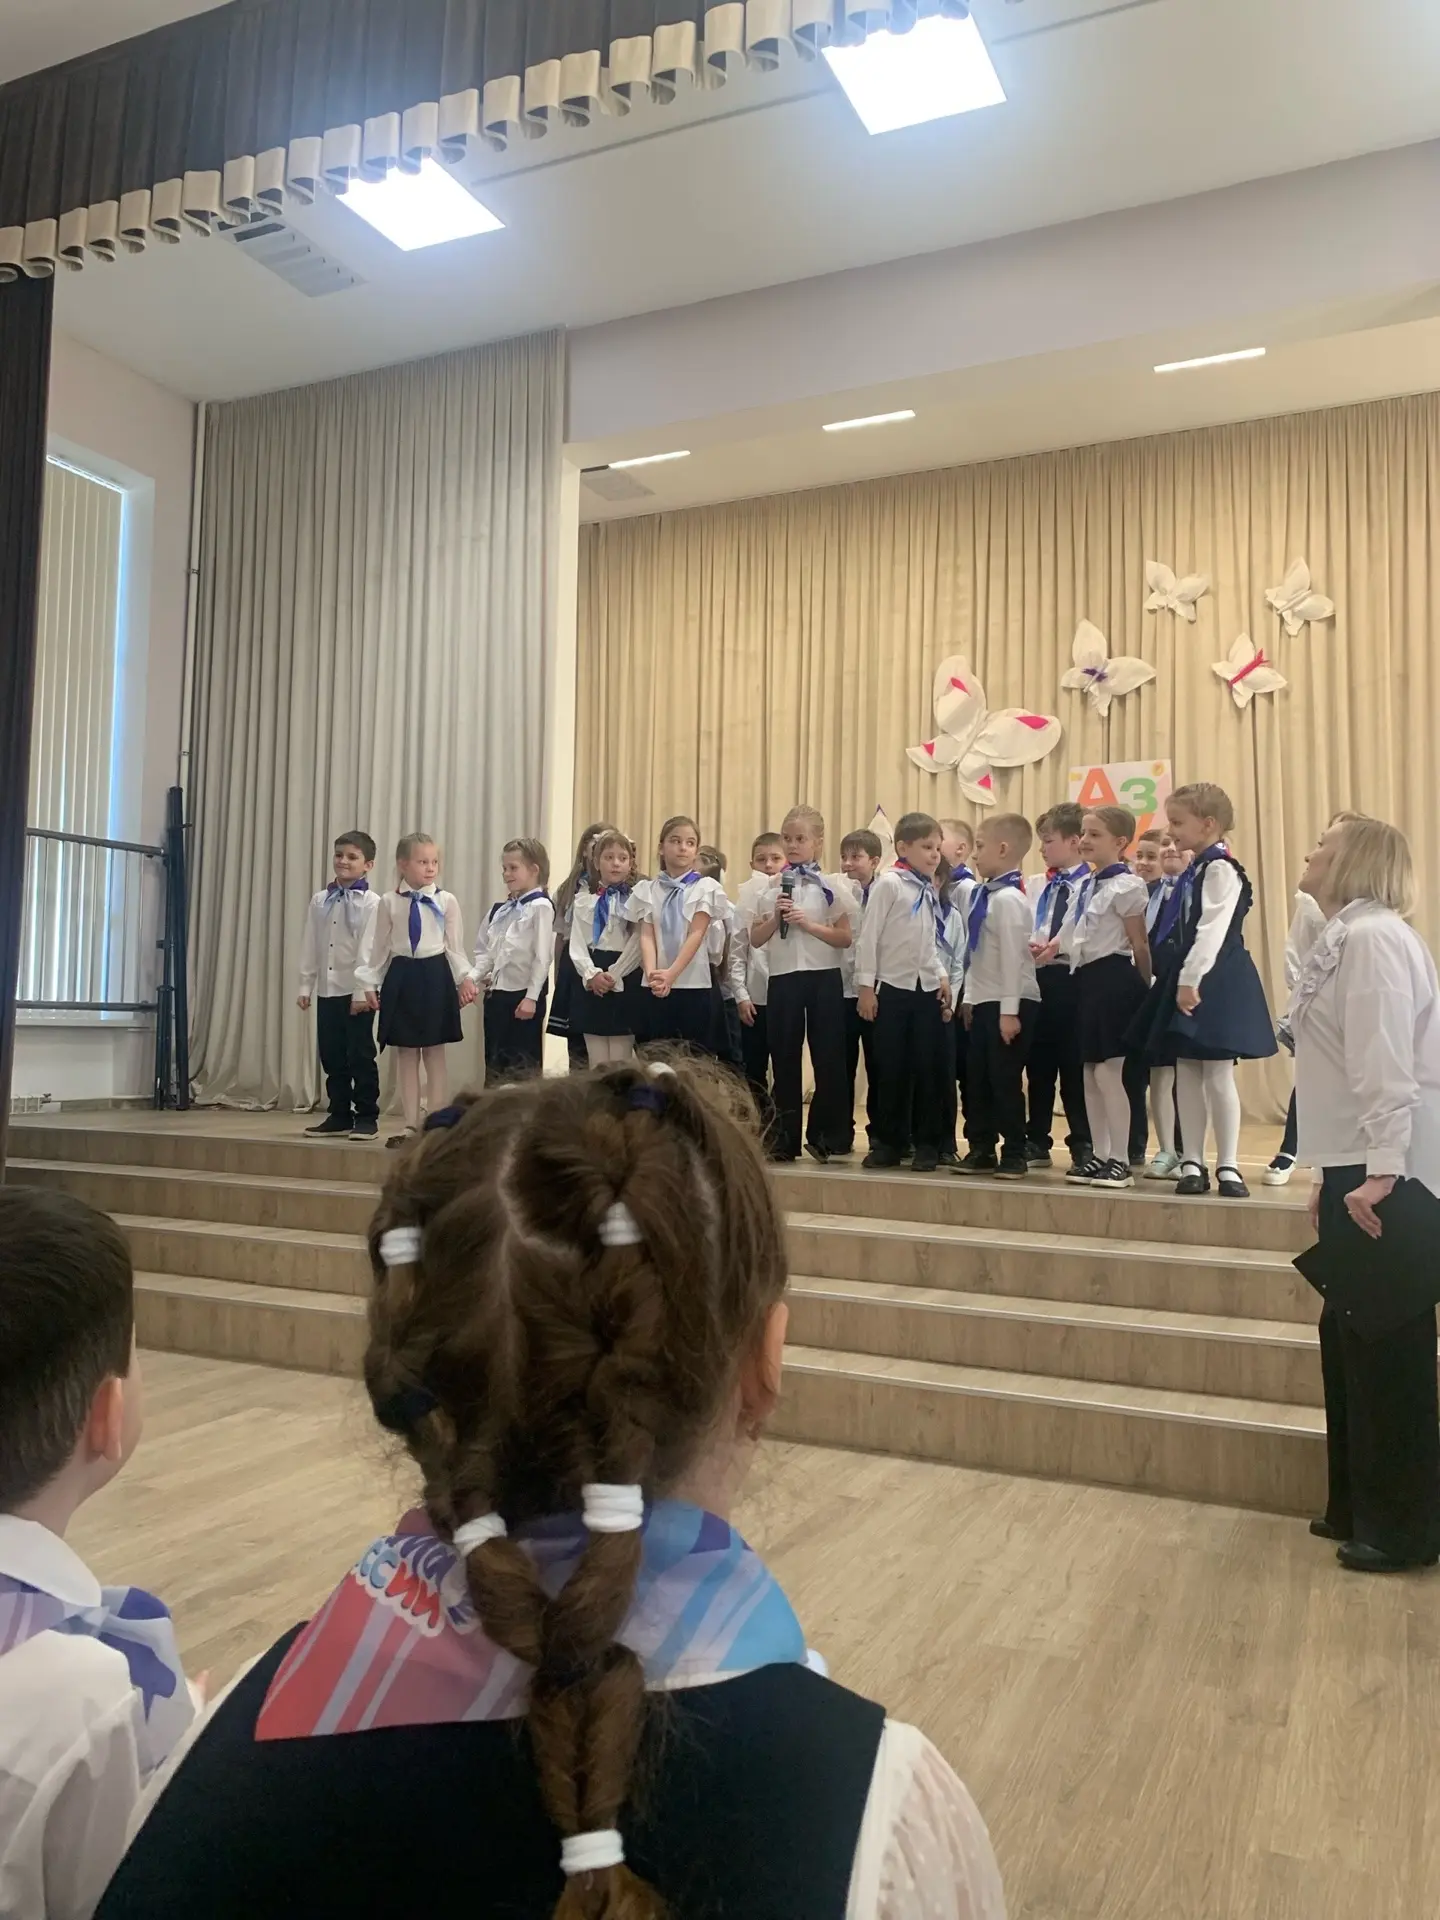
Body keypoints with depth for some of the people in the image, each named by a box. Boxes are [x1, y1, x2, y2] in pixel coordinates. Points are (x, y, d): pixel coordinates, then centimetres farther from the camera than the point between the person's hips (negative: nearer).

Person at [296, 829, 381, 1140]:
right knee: (331, 1056, 10)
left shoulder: (370, 903, -7)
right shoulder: (320, 901, 8)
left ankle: (366, 1117, 9)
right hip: (327, 990, 5)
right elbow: (310, 947, 11)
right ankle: (339, 1114, 21)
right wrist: (305, 986, 9)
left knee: (361, 1056, 0)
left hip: (357, 992, -5)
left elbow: (368, 951, -12)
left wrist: (362, 991, -16)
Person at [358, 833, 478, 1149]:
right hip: (401, 977, 2)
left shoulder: (446, 901, -1)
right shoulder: (389, 902, 4)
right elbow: (379, 946, 9)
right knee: (405, 1054, 7)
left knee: (435, 1054, 3)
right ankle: (411, 1125, 16)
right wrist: (370, 983, 7)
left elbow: (455, 947, 2)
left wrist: (465, 979, -7)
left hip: (435, 976, -2)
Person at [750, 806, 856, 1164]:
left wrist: (808, 923, -15)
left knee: (827, 1056, 2)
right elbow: (756, 939, 8)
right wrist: (775, 917, -9)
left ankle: (825, 1135, 14)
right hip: (783, 977, 2)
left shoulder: (831, 885, 0)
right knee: (784, 1057, 6)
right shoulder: (773, 887, 8)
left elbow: (845, 938, -5)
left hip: (823, 977, -2)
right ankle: (785, 1138, 14)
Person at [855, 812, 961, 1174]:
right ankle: (889, 1142, 12)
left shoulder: (934, 892, 12)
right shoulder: (889, 883, -6)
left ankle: (927, 1144, 13)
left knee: (929, 1068, 4)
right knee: (890, 1068, 2)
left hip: (929, 990, 5)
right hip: (892, 988, -5)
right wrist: (865, 985, -10)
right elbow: (869, 936, -8)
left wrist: (944, 977, 10)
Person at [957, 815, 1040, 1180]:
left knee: (1005, 1081, -2)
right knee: (978, 1080, 13)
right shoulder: (982, 893, 11)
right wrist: (970, 998, 18)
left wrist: (1009, 1011, -20)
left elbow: (1012, 956, -19)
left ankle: (1014, 1155, 9)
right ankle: (981, 1150, 23)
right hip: (983, 1001, 9)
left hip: (1008, 1003, -9)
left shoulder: (1009, 898, -16)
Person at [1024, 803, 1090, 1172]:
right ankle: (1037, 1142, 21)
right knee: (1038, 1065, 12)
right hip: (1038, 977, 6)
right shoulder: (1040, 885, 14)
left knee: (1074, 1066, 2)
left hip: (1070, 978, -6)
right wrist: (1028, 946, -6)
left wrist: (1055, 947, -26)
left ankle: (1083, 1144, 14)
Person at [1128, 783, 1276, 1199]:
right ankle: (1191, 1163, 15)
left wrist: (1192, 979, -24)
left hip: (1215, 982, -9)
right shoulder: (1196, 870, 15)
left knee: (1217, 1076, -4)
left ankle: (1228, 1166, 5)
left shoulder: (1221, 869, -12)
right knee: (1186, 1075, 9)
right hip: (1189, 979, 9)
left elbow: (1212, 930, -21)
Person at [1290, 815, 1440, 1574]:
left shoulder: (1373, 935, -14)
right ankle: (1360, 1505, 28)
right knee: (1348, 1335, 15)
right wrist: (1332, 1173, 18)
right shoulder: (1344, 937, 16)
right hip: (1355, 1167, 10)